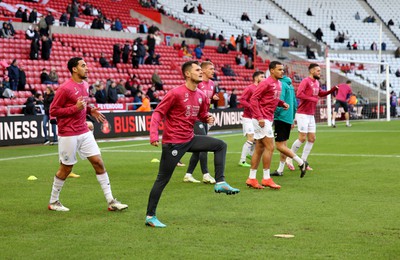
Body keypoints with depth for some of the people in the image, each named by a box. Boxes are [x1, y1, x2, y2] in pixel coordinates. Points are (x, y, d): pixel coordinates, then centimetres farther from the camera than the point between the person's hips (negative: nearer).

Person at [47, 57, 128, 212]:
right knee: (66, 168, 3)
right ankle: (53, 202, 22)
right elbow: (53, 111, -13)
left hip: (84, 132, 7)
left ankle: (111, 201, 3)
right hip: (68, 134, -7)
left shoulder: (85, 85, 10)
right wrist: (75, 108, -21)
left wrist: (90, 111, 6)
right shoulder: (65, 88, -15)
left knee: (98, 162, 1)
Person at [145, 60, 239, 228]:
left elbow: (201, 114, 21)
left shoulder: (201, 95, 6)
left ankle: (220, 183, 3)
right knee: (162, 179, -3)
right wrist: (154, 135, -26)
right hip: (173, 143, -7)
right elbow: (158, 113, -14)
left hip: (190, 139, 7)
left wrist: (208, 118, -3)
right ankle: (150, 217, 5)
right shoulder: (176, 93, -16)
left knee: (220, 145, 5)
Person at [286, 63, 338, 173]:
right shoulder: (305, 81, -13)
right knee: (302, 138, -8)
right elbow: (299, 94, -25)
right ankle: (289, 159, 8)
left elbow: (321, 93, 29)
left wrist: (332, 90, 15)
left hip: (311, 115, 8)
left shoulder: (316, 82, 13)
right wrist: (312, 99, -22)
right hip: (303, 114, -8)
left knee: (312, 139, 6)